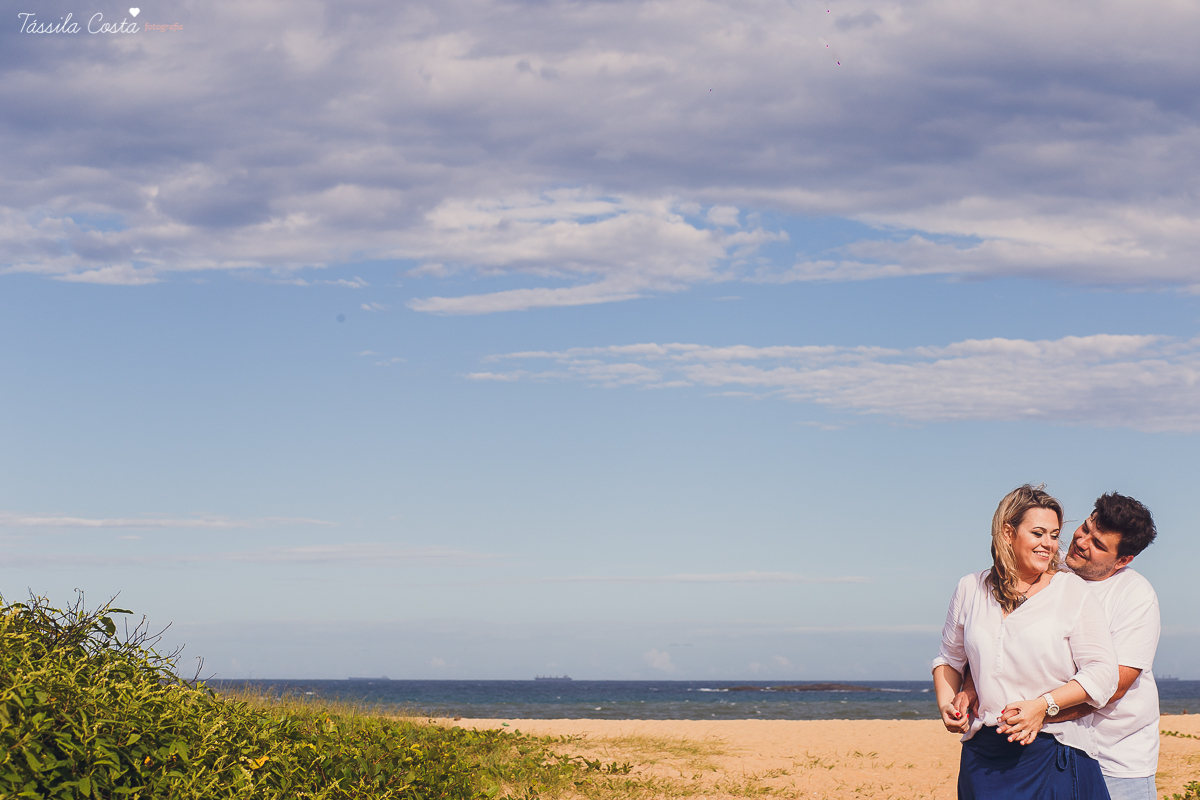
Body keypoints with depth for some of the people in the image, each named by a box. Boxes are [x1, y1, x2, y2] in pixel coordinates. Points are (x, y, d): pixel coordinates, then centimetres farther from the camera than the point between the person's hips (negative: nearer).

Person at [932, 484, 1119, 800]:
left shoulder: (1072, 591, -1)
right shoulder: (971, 589, 10)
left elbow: (1102, 672, -6)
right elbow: (950, 658, 23)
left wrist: (1044, 705, -17)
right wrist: (946, 704, 5)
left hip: (1053, 755, -3)